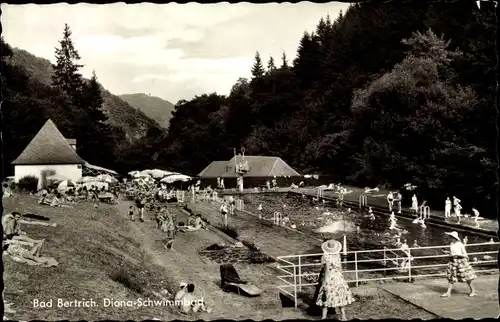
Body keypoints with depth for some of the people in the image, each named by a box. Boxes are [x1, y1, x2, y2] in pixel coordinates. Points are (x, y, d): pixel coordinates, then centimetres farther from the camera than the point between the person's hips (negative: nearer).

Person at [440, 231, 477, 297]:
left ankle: (473, 291, 23)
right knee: (450, 277, 3)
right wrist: (447, 252, 5)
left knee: (466, 278, 4)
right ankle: (448, 292, 5)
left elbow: (465, 254, -9)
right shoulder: (451, 244, 5)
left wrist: (457, 255, -19)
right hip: (453, 262, 6)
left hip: (461, 262, -6)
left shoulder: (460, 245, -14)